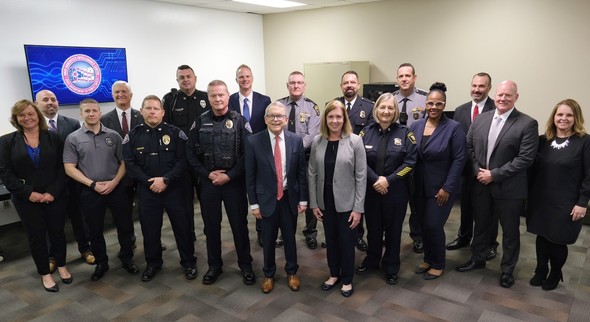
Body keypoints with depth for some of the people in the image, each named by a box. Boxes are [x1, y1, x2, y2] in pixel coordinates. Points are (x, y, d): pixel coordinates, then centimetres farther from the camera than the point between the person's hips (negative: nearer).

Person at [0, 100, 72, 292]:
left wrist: (53, 192, -14)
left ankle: (62, 266, 30)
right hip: (26, 199, 0)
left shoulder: (53, 138, 1)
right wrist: (28, 193, -14)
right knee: (36, 236, 8)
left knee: (57, 232, 10)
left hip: (55, 196, 0)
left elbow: (62, 168, -3)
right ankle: (45, 274, 22)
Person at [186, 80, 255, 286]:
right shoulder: (200, 122, 2)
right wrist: (207, 174, -7)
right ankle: (214, 265, 29)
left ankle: (245, 265, 24)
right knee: (211, 226, 12)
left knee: (239, 224, 7)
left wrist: (229, 175, -14)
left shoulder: (239, 121, -5)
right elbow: (191, 153, 4)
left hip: (234, 182, -2)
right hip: (208, 182, 3)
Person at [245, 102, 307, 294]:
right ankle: (268, 274, 35)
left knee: (290, 238, 16)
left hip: (290, 198, 1)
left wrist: (303, 199, 0)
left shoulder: (296, 140, -4)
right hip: (266, 199, -1)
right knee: (268, 240, 13)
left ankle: (291, 272, 37)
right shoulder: (253, 142, -8)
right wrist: (254, 203, -5)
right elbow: (250, 176, -4)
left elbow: (302, 172, 1)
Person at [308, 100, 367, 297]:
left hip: (346, 202, -3)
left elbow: (361, 176, -10)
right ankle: (334, 274, 37)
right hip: (325, 201, 3)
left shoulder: (355, 141, -11)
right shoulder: (317, 142, -2)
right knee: (330, 240, 17)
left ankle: (347, 279, 31)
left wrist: (358, 207, -11)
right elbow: (312, 174, 3)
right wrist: (313, 203, 0)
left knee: (347, 242, 11)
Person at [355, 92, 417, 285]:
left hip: (396, 191, -1)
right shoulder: (367, 132, 1)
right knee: (373, 227, 15)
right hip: (371, 190, 2)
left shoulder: (404, 133, -4)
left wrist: (388, 180, -16)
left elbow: (410, 162, -9)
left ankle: (391, 267, 28)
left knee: (393, 229, 11)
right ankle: (371, 260, 36)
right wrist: (376, 179, -16)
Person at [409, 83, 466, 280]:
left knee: (433, 226, -1)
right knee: (423, 225, 13)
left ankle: (438, 264, 21)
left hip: (441, 187, -4)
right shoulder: (416, 126, 3)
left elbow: (459, 159, -12)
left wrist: (447, 188, -15)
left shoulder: (453, 128, -11)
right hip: (419, 186, 5)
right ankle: (428, 259, 33)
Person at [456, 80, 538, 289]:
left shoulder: (527, 124, -11)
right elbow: (469, 147, 6)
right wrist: (477, 170, -8)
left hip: (509, 188, -4)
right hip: (480, 184, 4)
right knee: (480, 225, 20)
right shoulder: (481, 119, 4)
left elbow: (525, 158, -16)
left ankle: (507, 270, 31)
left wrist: (495, 174, -18)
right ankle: (477, 259, 39)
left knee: (510, 231, 12)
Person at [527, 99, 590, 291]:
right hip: (541, 200, 3)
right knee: (542, 237, 12)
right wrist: (528, 194, 3)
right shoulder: (543, 140, 2)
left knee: (558, 241, 9)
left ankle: (555, 275, 32)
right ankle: (540, 271, 32)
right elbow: (533, 169, 5)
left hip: (566, 204, -3)